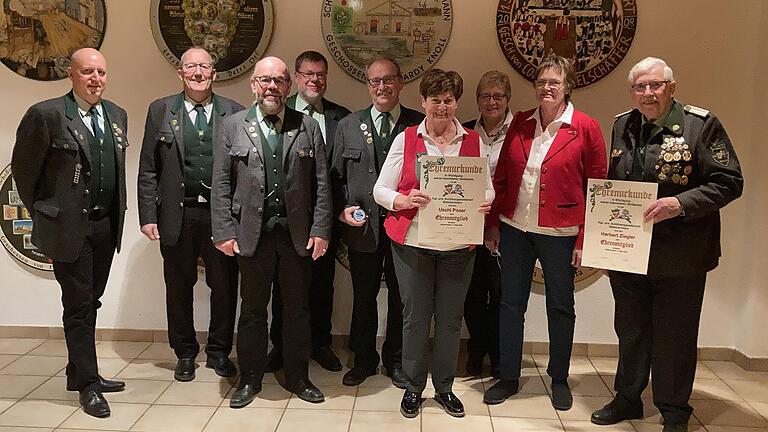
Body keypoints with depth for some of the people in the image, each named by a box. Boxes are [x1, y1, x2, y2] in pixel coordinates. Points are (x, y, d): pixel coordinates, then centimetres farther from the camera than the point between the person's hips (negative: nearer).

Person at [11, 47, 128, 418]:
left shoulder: (117, 116, 8)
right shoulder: (46, 115, -10)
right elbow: (23, 169, -3)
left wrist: (116, 214, 14)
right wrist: (42, 214, 3)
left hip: (106, 225, 6)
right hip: (69, 227, -6)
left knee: (89, 303, 16)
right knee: (79, 305, 2)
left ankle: (79, 372, 31)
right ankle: (88, 384, 14)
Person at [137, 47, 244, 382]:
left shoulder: (235, 113, 4)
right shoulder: (160, 111, 5)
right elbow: (148, 170, 3)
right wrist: (148, 216, -3)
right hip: (177, 214, 0)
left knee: (224, 286, 7)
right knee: (179, 288, 10)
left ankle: (219, 352, 26)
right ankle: (185, 354, 28)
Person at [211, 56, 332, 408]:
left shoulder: (309, 127, 5)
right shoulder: (232, 126, 4)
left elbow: (321, 184, 2)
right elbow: (221, 185, 1)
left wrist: (320, 230, -4)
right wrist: (223, 232, -5)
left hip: (298, 234, 1)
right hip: (252, 233, -1)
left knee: (297, 309, 11)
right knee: (252, 309, 10)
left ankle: (298, 377, 27)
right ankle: (249, 379, 25)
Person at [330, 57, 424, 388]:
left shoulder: (420, 124, 1)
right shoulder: (348, 126, 6)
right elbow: (336, 176, 7)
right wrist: (343, 209, -7)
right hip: (362, 226, 1)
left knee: (401, 298, 12)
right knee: (363, 298, 13)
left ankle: (396, 360, 30)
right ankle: (363, 360, 31)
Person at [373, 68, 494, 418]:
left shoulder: (473, 142, 5)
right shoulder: (405, 139, 0)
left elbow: (488, 188, 9)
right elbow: (381, 190, -1)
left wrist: (485, 202, -14)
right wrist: (406, 200, -20)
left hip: (458, 244, 2)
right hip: (413, 242, -1)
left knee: (450, 317, 9)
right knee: (415, 316, 5)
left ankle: (444, 387, 27)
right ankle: (413, 387, 23)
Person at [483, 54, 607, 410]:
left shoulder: (586, 128, -5)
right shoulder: (520, 122, 5)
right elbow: (501, 178, 8)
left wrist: (584, 239, -9)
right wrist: (493, 224, 4)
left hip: (560, 233, -3)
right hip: (514, 229, 3)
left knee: (560, 307, 11)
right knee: (511, 303, 10)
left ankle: (559, 379, 30)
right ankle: (508, 378, 25)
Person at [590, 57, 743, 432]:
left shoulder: (701, 124, -8)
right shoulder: (622, 126, 8)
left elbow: (729, 181, -10)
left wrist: (680, 203, -24)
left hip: (679, 257, -4)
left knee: (674, 337, 8)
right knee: (630, 331, 18)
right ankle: (627, 399, 36)